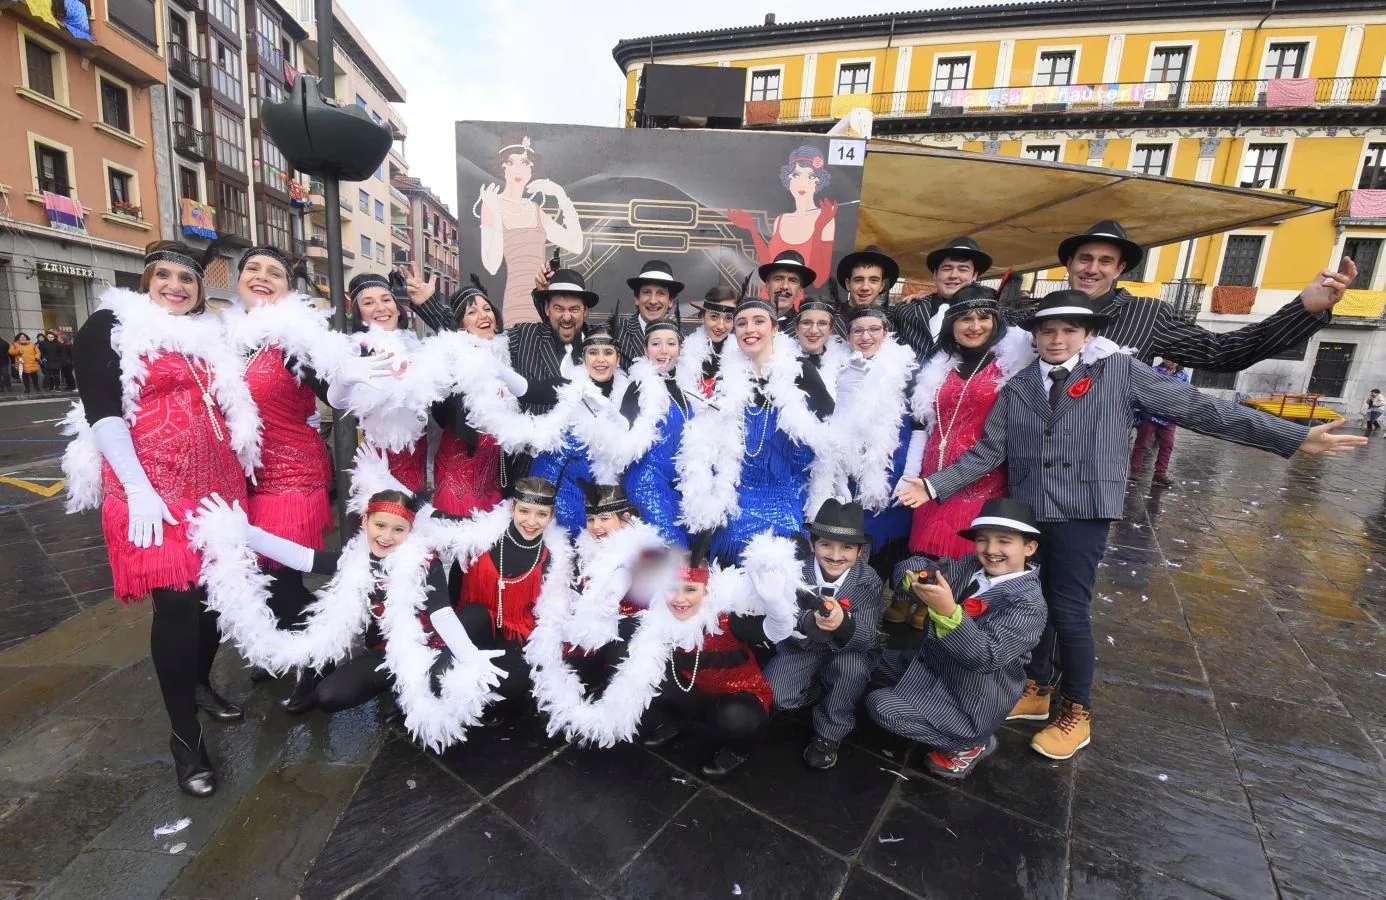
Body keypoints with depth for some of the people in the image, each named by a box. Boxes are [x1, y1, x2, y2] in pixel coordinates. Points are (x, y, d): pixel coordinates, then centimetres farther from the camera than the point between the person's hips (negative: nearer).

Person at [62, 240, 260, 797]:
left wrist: (236, 475, 14)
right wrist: (137, 490, -18)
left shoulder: (208, 337, 17)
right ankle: (184, 736, 7)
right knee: (177, 603, -7)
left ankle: (201, 684, 33)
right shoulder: (110, 327, 1)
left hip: (217, 484, 5)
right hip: (156, 490, -5)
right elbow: (101, 411, -8)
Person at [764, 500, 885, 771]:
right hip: (803, 647, 1)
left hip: (849, 652, -1)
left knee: (852, 667, -34)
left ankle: (829, 734, -7)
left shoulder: (868, 580, -20)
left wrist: (843, 625, -50)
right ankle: (823, 691, 14)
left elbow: (866, 637, -26)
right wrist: (809, 622, -46)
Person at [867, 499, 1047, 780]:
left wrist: (948, 611, -48)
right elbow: (909, 568, -8)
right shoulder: (970, 567, -4)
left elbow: (987, 657, -33)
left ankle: (967, 745, 2)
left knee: (880, 706, -17)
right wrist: (918, 579, -32)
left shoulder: (1028, 603, -22)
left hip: (972, 702, -8)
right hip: (935, 666, 8)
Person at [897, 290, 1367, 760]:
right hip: (1028, 511, 3)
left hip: (1082, 512, -3)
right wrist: (934, 485, -7)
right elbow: (988, 451, 2)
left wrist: (1296, 437, -3)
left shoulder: (1118, 372, 0)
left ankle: (1076, 713, 23)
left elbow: (1196, 407, -1)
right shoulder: (1017, 386, 5)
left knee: (1069, 610, 0)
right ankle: (1037, 690, 36)